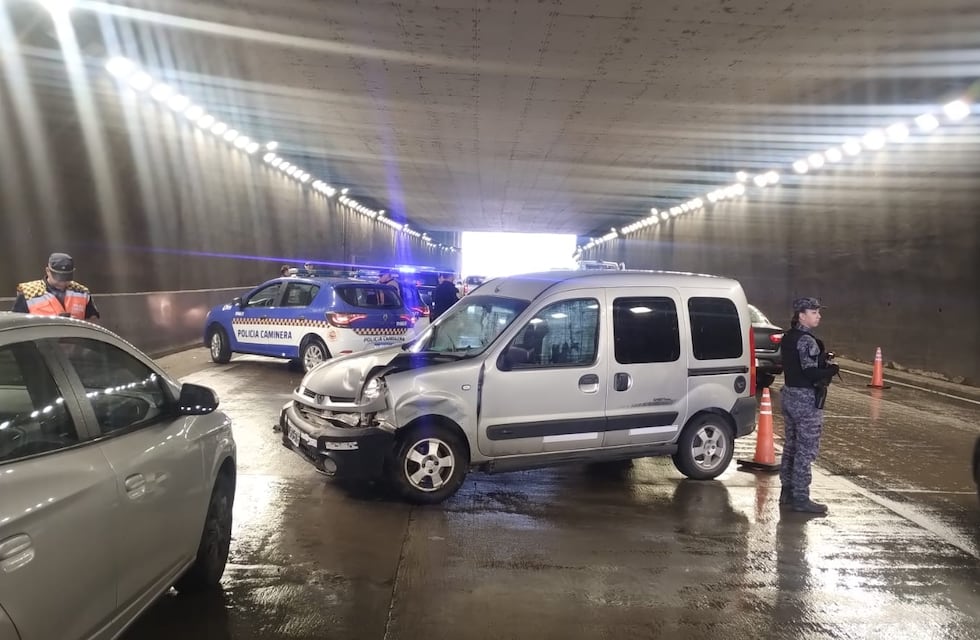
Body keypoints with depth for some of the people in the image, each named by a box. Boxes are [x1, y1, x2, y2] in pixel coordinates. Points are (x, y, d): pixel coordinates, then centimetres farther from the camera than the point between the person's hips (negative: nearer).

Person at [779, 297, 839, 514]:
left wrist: (822, 360, 8)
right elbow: (811, 372, -25)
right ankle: (800, 498, 2)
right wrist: (832, 369, -9)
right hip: (807, 400, -10)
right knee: (806, 450, -3)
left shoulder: (788, 337, 11)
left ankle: (787, 491, 24)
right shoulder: (807, 341, -18)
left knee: (791, 445, 16)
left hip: (789, 395, 10)